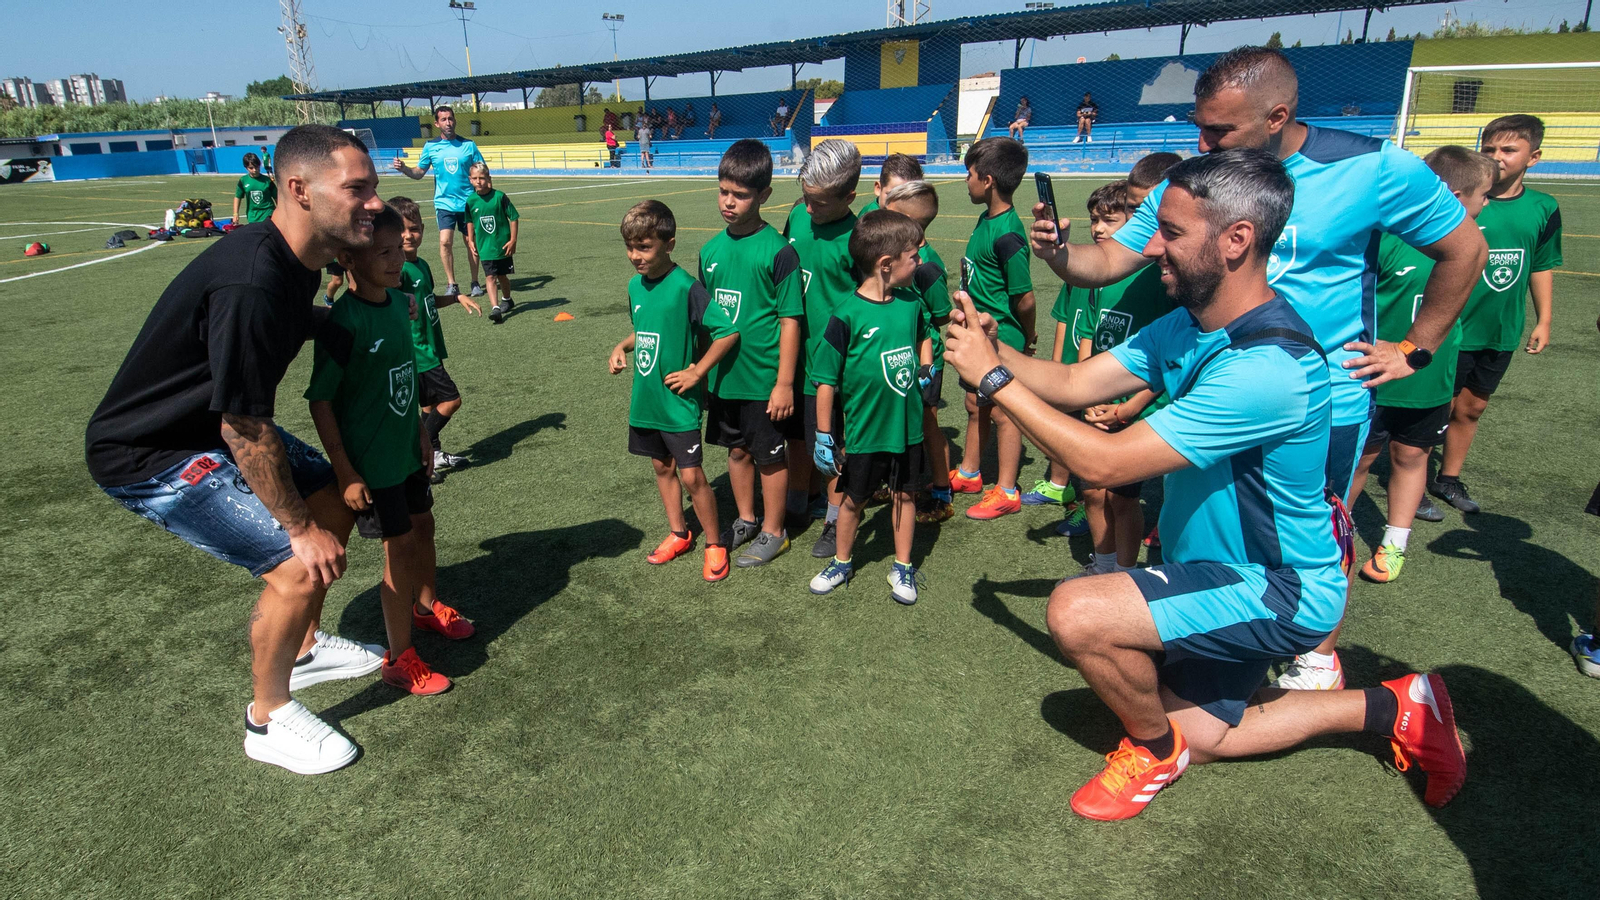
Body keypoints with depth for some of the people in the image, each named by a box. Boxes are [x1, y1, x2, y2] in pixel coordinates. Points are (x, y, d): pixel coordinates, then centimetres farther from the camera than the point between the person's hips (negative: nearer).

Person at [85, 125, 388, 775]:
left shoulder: (296, 259, -4)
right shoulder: (251, 284, -33)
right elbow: (244, 431, -27)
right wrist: (300, 528, -16)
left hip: (214, 423, 10)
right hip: (149, 455, -10)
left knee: (334, 505, 14)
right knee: (299, 566, -16)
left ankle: (302, 649, 35)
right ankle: (268, 720, 9)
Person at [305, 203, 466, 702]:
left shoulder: (399, 302, 0)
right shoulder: (344, 322, -23)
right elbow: (319, 399, -19)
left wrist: (421, 432, 17)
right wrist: (345, 472, -19)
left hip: (405, 448, 7)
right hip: (369, 461, -7)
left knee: (423, 525, 22)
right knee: (400, 547, 0)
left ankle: (426, 604, 48)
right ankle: (400, 660, 15)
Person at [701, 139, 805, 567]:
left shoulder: (778, 251, -14)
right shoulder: (711, 249, 3)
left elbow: (790, 320, -14)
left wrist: (785, 383, -15)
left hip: (765, 379, -6)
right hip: (723, 375, 6)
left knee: (770, 456, 9)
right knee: (736, 449, 19)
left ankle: (773, 531, 27)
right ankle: (746, 519, 39)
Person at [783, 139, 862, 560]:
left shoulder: (855, 240, -17)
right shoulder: (798, 214, 1)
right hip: (791, 346, 6)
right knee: (797, 433, 20)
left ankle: (836, 521, 27)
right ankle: (796, 505, 40)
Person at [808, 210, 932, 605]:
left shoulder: (912, 304, -2)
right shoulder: (847, 315, -18)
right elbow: (826, 380, -14)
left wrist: (925, 370, 7)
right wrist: (824, 436, -11)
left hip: (907, 425, 4)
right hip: (864, 429, -4)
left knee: (904, 493, 15)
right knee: (854, 498, 13)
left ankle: (902, 567, 32)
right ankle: (843, 562, 36)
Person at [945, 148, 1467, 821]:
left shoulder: (1268, 367, -34)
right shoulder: (1186, 327, -4)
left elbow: (1102, 462, -35)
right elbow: (1072, 384, -3)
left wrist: (994, 379, -28)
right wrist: (992, 346, -20)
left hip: (1279, 591, -9)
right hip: (1219, 570, 9)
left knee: (1077, 612, -27)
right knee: (1202, 737, 21)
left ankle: (1155, 748, 4)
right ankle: (1394, 708, 33)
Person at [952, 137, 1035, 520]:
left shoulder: (1007, 234, -24)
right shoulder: (987, 218, 5)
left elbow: (1024, 298, -21)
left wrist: (1026, 337, -6)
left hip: (1002, 339, -9)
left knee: (1003, 413, 4)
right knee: (976, 407, 20)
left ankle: (1006, 491, 18)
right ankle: (968, 474, 37)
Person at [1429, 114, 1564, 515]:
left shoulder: (1543, 208, 2)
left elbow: (1542, 267, 11)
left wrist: (1543, 321, 12)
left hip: (1503, 331, 5)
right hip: (1454, 328, -5)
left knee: (1472, 407, 17)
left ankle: (1449, 479, 33)